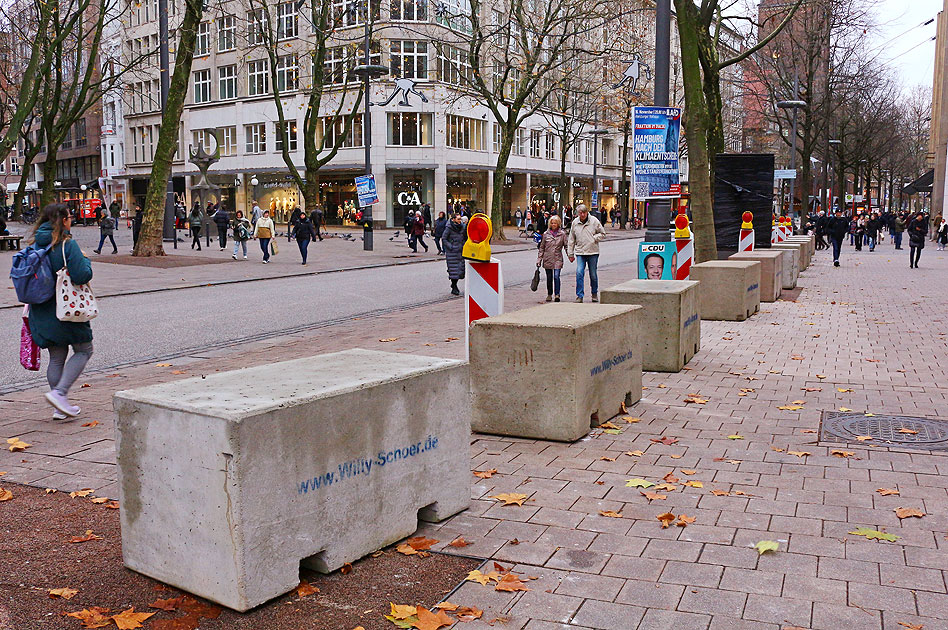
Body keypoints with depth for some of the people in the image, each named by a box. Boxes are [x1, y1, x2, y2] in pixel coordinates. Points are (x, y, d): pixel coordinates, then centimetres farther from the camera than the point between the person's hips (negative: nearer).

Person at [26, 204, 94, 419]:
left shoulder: (34, 244, 6)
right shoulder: (67, 244, -15)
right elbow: (81, 276, -23)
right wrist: (85, 260, -3)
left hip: (42, 311, 7)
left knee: (56, 357, 15)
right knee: (83, 350, 9)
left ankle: (60, 407, 18)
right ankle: (59, 393, -6)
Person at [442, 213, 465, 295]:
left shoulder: (461, 227, 8)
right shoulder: (449, 228, -8)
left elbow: (465, 238, 20)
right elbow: (444, 239, -6)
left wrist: (463, 245, 6)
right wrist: (450, 247, -13)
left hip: (460, 251, 5)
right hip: (452, 252, -5)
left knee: (461, 268, 2)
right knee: (453, 269, -5)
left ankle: (454, 284, 23)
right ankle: (454, 288, 5)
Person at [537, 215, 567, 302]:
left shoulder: (562, 234, 1)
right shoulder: (546, 234, 4)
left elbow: (566, 246, 5)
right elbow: (542, 248, 7)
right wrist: (539, 259, 3)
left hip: (558, 259, -2)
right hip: (547, 259, 2)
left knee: (556, 276, -14)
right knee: (549, 278, 9)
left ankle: (557, 294, -9)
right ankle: (549, 295, 23)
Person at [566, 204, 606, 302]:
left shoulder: (594, 221, -1)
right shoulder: (575, 222, 4)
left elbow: (602, 234, 7)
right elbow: (571, 239, 10)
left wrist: (594, 238, -10)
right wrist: (570, 254, 9)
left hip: (593, 252, -1)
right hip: (580, 252, 1)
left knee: (593, 275, 8)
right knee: (579, 273, -11)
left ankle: (595, 294, 26)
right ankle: (579, 296, -6)